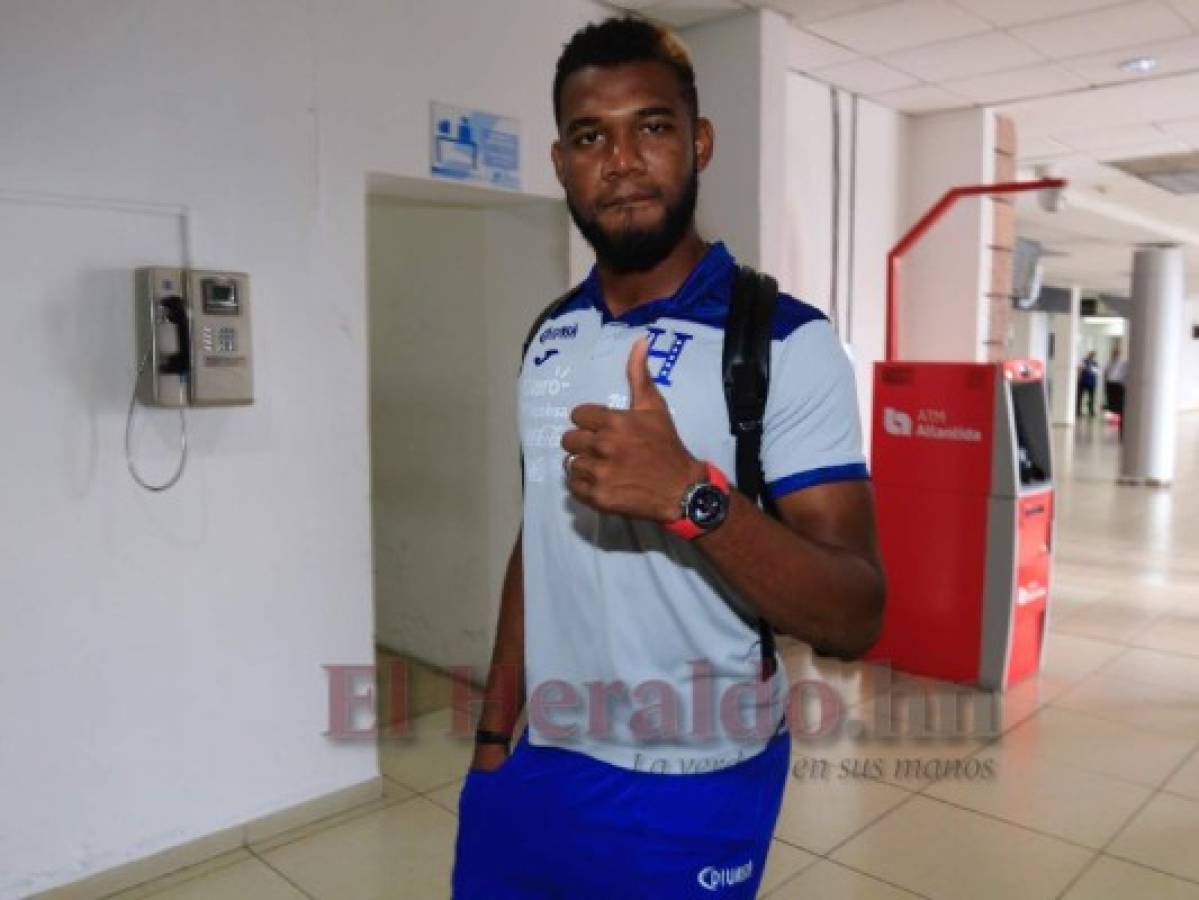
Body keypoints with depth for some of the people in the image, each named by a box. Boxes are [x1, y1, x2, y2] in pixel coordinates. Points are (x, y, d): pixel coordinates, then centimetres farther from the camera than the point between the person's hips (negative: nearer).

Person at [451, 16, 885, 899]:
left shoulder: (786, 343, -16)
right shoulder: (550, 338, 2)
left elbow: (854, 617, -20)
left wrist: (693, 495, -34)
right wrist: (495, 730, 12)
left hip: (689, 791, -5)